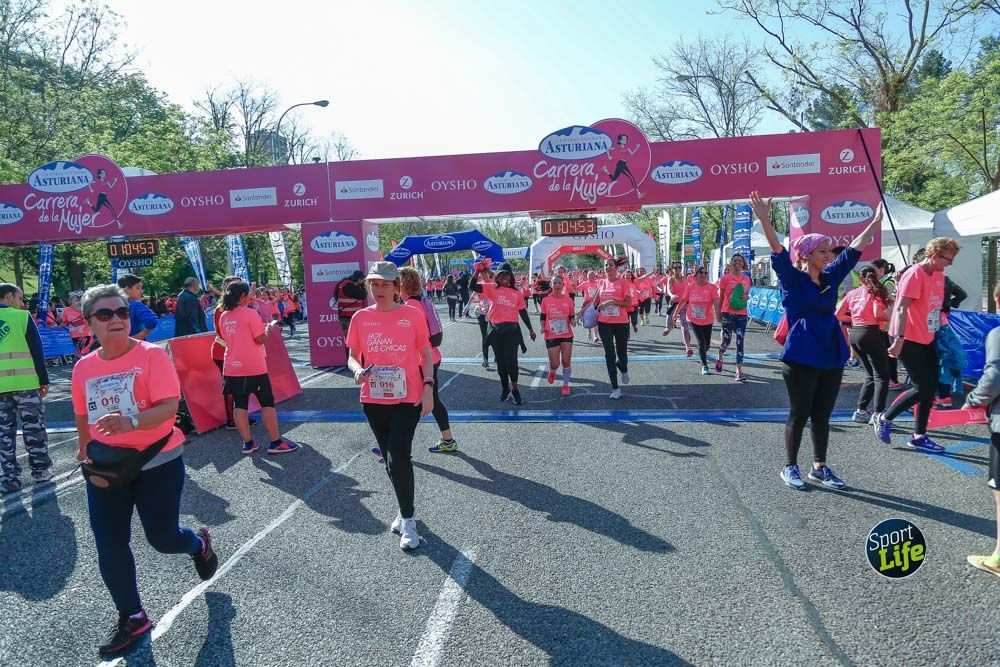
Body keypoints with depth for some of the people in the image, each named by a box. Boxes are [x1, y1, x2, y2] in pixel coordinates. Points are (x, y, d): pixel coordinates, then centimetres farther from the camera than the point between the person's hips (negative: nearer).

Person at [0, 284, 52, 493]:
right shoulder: (22, 316, -4)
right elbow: (36, 351, -5)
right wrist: (44, 380, 1)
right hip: (25, 382, -4)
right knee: (33, 426, 8)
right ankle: (41, 470, 15)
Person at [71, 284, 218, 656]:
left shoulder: (151, 354, -12)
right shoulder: (84, 367, 3)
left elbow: (170, 406, -22)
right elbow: (83, 417, 18)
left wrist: (131, 423, -36)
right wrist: (85, 451, 16)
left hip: (157, 462, -4)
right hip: (106, 468, 5)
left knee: (162, 538, 5)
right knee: (110, 548, 8)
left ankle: (199, 544, 42)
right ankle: (131, 618, 28)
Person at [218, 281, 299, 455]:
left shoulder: (223, 316, 6)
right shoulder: (250, 313, -13)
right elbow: (261, 339, -14)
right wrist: (269, 327, 4)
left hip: (232, 367, 6)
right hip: (253, 367, -6)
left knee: (239, 405, 8)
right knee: (267, 403, 3)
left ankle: (248, 443, 11)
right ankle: (276, 442, 5)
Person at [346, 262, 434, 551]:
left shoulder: (412, 316, -4)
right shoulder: (361, 318, 2)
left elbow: (426, 354, 2)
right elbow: (352, 355, 9)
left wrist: (428, 387, -7)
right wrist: (358, 371, -13)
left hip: (407, 399, -3)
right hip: (373, 400, 4)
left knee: (398, 459, -13)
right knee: (391, 460, 15)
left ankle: (407, 519, 7)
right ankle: (405, 511, 35)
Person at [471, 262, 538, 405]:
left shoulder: (517, 293, 5)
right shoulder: (492, 288, 2)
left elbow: (523, 312, 11)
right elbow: (472, 287, -9)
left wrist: (530, 329, 10)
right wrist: (478, 271, -20)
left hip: (511, 329, -1)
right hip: (495, 329, 1)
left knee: (510, 359, -9)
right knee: (500, 361, 12)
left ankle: (515, 389, 8)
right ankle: (505, 388, 30)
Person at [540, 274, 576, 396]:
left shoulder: (568, 300, 3)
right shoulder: (546, 300, -1)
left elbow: (572, 316, 10)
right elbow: (542, 316, 8)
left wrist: (573, 321, -11)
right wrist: (543, 327, -9)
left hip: (567, 335, 1)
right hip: (551, 336, -1)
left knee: (566, 361, 0)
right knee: (554, 364, -2)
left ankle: (566, 385, 17)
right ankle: (552, 372, 35)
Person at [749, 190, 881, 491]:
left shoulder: (830, 277, 11)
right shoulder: (793, 279, -7)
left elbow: (853, 250, 19)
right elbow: (779, 252, -20)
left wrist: (875, 223, 22)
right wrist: (764, 220, -32)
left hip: (831, 357, 6)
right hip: (801, 358, -6)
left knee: (822, 416, 14)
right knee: (799, 414, 3)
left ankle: (819, 467, 25)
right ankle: (790, 467, 18)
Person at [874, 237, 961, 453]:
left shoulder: (939, 275, 11)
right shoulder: (914, 274, -16)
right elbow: (901, 308, -22)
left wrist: (937, 329, 21)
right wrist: (899, 339, -29)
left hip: (927, 339, 9)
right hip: (909, 339, -9)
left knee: (931, 387, 8)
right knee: (922, 388, -8)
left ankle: (919, 436, 15)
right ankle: (884, 419, 9)